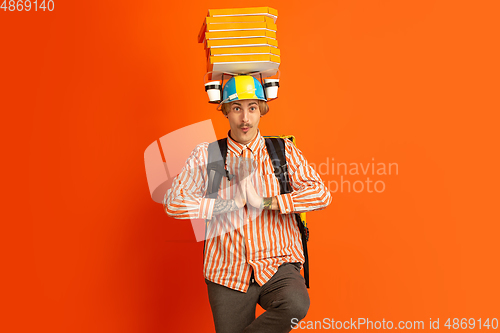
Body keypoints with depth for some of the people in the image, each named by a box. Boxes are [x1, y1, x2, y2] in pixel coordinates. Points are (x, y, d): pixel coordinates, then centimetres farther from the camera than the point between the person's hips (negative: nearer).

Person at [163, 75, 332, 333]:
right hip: (228, 273, 1)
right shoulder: (205, 155, 4)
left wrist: (267, 202, -13)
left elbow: (321, 194, -4)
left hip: (276, 266, -1)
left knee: (295, 305, -29)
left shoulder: (283, 150, 5)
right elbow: (173, 202, -5)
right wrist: (233, 203, -9)